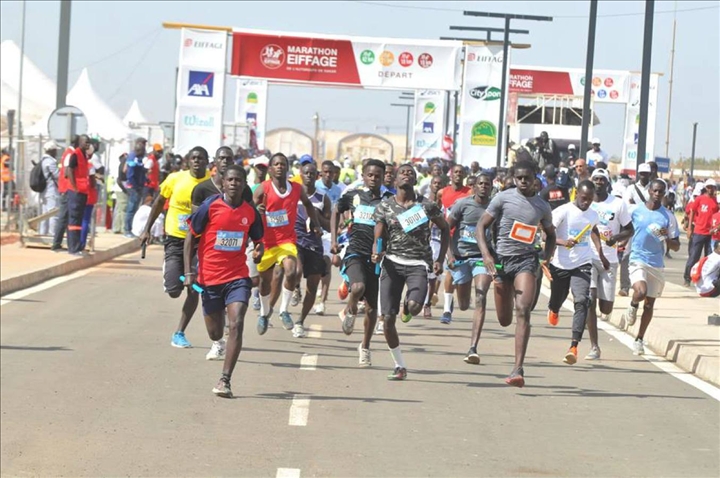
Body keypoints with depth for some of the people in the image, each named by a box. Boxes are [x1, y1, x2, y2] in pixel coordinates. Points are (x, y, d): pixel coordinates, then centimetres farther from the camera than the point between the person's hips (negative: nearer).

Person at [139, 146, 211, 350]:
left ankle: (179, 333, 7)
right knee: (173, 290, -9)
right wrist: (147, 229, 9)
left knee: (194, 289, -4)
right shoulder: (175, 179, -5)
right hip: (175, 239, 0)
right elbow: (159, 202, 9)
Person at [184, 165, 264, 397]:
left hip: (238, 276, 1)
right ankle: (218, 343, 54)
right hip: (210, 277, 0)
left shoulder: (250, 212, 1)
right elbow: (191, 238, -2)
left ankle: (225, 381, -17)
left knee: (236, 325, -19)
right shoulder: (210, 206, -8)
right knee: (215, 331, 13)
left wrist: (258, 251, -8)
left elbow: (258, 240, 16)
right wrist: (188, 272, -8)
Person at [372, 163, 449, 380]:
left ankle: (406, 307, 13)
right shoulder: (385, 206, 4)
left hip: (418, 264, -2)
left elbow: (445, 229, 14)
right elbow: (378, 238, 3)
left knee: (414, 306, -28)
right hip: (392, 262, 2)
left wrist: (440, 259, 5)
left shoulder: (426, 206, 2)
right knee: (387, 318, -4)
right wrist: (376, 253, -20)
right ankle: (399, 366, 11)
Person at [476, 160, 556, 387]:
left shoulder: (542, 207, 6)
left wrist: (547, 258, 4)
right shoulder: (503, 198, -1)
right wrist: (486, 255, -12)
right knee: (504, 320, 5)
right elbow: (482, 225, 1)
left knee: (522, 311, -20)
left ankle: (518, 370, -25)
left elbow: (550, 235, 22)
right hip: (501, 259, 0)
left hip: (526, 260, 0)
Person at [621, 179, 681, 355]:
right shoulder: (636, 211, -1)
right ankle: (632, 307, 7)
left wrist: (666, 237, -17)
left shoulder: (668, 217, 1)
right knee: (641, 292, -28)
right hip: (637, 260, -2)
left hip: (657, 264, 2)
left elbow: (676, 247, 1)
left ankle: (639, 340, 23)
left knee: (649, 304, 8)